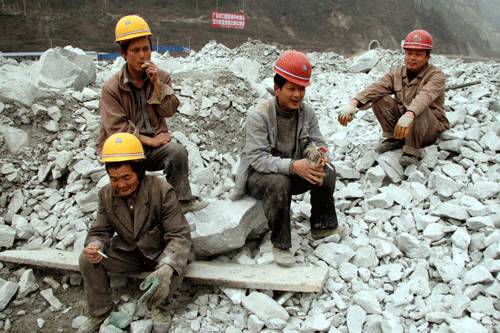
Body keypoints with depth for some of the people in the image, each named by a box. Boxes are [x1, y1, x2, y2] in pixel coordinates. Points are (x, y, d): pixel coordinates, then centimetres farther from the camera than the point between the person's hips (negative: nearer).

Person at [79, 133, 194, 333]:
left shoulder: (162, 192, -25)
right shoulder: (106, 194, -8)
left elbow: (179, 236, -30)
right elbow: (100, 231, -2)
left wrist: (165, 270, -49)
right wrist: (94, 246, -31)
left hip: (160, 254, -4)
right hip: (128, 254, 4)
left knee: (176, 264, -34)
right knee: (87, 260, -14)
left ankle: (158, 305, -2)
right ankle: (99, 313, 8)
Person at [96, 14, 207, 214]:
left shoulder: (161, 77, 6)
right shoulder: (111, 88, -5)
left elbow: (169, 111, -4)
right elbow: (117, 128, -10)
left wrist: (157, 83, -16)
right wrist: (149, 140, -16)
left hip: (154, 142, 2)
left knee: (178, 151, -27)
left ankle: (181, 200, -16)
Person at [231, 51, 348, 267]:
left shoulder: (307, 113, -2)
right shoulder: (259, 116, -21)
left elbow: (315, 141, -2)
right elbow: (258, 158, -27)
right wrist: (292, 166, -42)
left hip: (293, 173, 5)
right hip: (258, 175, -5)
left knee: (327, 172, -17)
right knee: (278, 182, -37)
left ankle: (322, 226, 2)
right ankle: (280, 244, -21)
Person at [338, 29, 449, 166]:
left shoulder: (437, 75, -11)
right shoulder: (397, 74, 3)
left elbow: (425, 96, -35)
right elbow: (375, 88, -16)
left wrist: (409, 114, -55)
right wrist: (353, 103, -34)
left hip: (432, 127, -4)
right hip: (401, 125, 4)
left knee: (419, 110, -36)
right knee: (380, 99, -15)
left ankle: (411, 152, -27)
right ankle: (394, 139, -6)